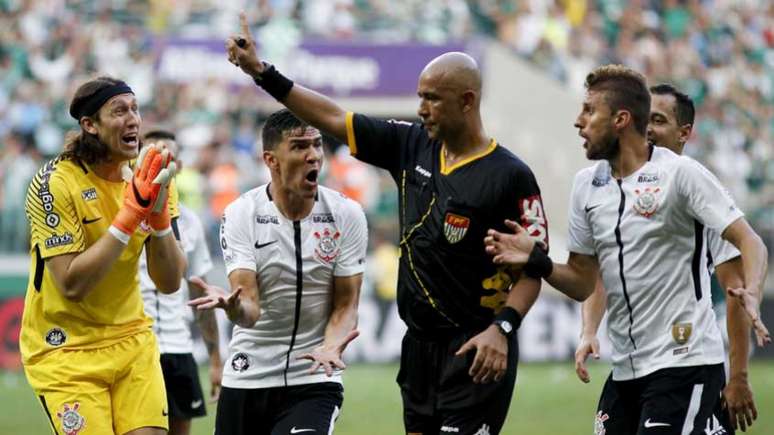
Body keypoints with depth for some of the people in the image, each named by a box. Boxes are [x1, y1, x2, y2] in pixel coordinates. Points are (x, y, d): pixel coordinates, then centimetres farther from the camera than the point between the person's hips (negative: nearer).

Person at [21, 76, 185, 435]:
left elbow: (169, 282, -2)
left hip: (132, 342, 5)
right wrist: (130, 214, -24)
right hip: (65, 351, -5)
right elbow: (72, 284, -23)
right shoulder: (54, 183, -15)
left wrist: (159, 213, -18)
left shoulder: (144, 181, 2)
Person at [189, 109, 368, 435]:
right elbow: (250, 309, -17)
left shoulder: (347, 215, -5)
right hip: (248, 379, 1)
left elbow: (345, 305, -1)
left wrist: (330, 348, -23)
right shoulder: (241, 214, -8)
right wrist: (234, 306, -42)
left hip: (314, 382, -1)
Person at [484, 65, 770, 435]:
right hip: (626, 369, 7)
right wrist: (535, 262, -4)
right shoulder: (586, 185, 11)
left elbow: (749, 242, -13)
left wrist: (751, 294, -32)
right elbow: (582, 283, 15)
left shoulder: (681, 173, -9)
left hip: (684, 362, -7)